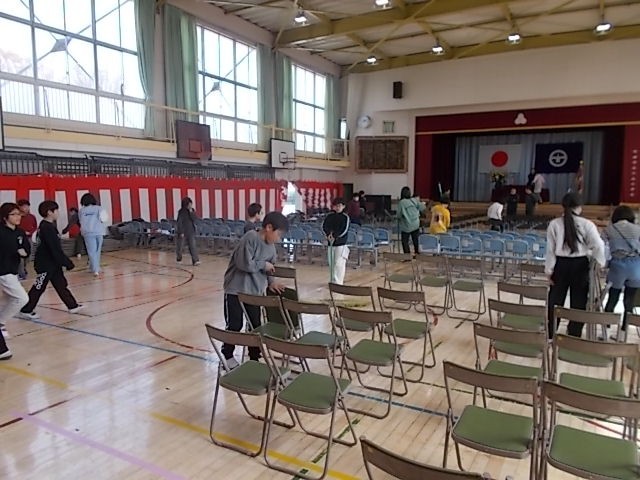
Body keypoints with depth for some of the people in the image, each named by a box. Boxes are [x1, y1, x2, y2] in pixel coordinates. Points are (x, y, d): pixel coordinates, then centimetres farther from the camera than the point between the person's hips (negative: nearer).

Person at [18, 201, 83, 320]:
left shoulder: (48, 226, 9)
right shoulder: (47, 228, -22)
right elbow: (55, 249, -24)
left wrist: (66, 261, 15)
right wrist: (67, 262, -18)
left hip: (52, 263, 10)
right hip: (45, 264, -10)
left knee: (61, 285, 13)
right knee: (38, 288, 1)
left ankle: (72, 305, 19)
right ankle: (25, 310, 13)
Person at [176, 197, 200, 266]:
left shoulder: (191, 211, 3)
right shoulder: (181, 212, -12)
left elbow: (195, 219, -10)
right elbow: (179, 222, -14)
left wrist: (191, 211, -19)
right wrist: (181, 232, -17)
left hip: (191, 232, 3)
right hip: (182, 232, -3)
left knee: (192, 246, -7)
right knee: (180, 246, 11)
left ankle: (195, 260, -13)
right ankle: (179, 259, 35)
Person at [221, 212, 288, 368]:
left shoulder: (271, 246, 4)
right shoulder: (250, 238, -21)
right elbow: (244, 264, -27)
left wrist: (270, 281, 0)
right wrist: (263, 264, -15)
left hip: (255, 291, 6)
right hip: (236, 289, -6)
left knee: (256, 325, 8)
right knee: (235, 326, 5)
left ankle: (254, 358, 23)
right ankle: (227, 356, 26)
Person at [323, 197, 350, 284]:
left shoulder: (345, 217, -4)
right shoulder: (330, 215, 7)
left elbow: (344, 230, -13)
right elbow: (324, 226, 0)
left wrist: (335, 236, -22)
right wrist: (328, 234, -19)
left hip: (341, 244, -5)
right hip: (330, 243, 5)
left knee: (338, 263, -10)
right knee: (331, 264, 12)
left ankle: (338, 283, -7)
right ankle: (333, 281, 25)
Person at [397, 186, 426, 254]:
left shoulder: (401, 202, -14)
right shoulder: (415, 200, -3)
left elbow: (399, 215, -11)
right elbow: (423, 208, 0)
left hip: (406, 226, -4)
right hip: (416, 225, 4)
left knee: (405, 241, 5)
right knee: (416, 240, 15)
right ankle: (417, 253, 22)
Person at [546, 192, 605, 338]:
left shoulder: (554, 224, -5)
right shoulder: (587, 224, -7)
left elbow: (550, 250, -5)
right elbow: (598, 246, -14)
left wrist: (549, 270, 1)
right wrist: (600, 263, 0)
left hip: (561, 264, 1)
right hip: (580, 265, -1)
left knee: (555, 299, 11)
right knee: (578, 301, 11)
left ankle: (549, 334, 20)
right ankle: (574, 335, 18)